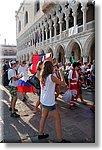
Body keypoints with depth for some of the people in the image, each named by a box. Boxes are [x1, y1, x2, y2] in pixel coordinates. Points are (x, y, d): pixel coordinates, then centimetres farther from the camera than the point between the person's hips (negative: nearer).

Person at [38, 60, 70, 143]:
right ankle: (60, 139, 15)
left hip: (43, 101, 8)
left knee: (44, 117, 24)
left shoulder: (42, 76, 0)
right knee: (58, 119, 6)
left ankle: (41, 134, 38)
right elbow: (63, 83, -14)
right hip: (50, 103, -8)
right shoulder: (51, 76, -22)